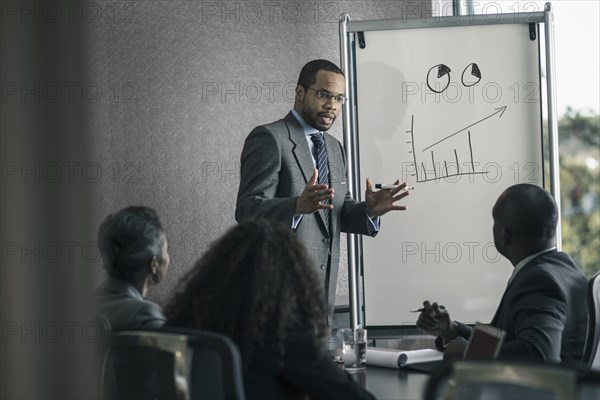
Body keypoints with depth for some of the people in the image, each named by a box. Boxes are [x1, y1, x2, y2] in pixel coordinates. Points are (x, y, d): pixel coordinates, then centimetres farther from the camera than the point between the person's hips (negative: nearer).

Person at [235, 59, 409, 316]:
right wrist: (297, 206, -34)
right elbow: (247, 210, -17)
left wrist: (369, 210, -3)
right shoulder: (268, 138, -8)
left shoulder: (334, 147, 17)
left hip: (324, 284, 8)